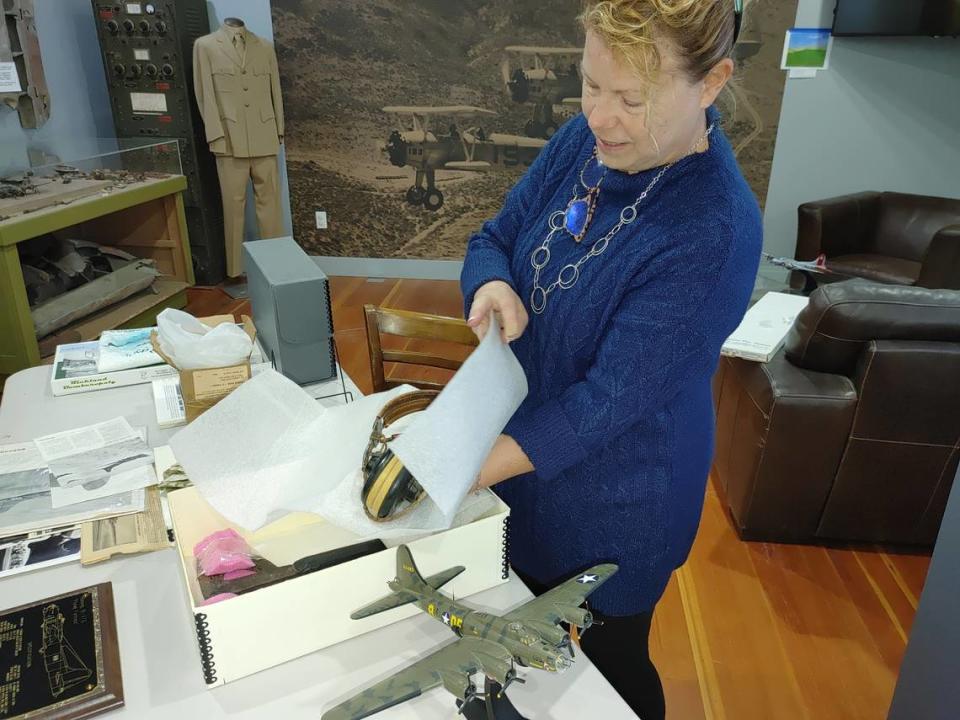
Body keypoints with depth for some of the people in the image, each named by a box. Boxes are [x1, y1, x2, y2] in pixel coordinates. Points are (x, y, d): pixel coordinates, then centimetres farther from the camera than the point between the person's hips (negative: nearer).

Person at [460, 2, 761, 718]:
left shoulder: (714, 230, -29)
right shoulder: (583, 140, -8)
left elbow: (612, 397, -29)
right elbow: (495, 237, 0)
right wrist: (491, 286, -25)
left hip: (613, 499, -6)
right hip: (527, 455, 6)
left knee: (611, 662, 21)